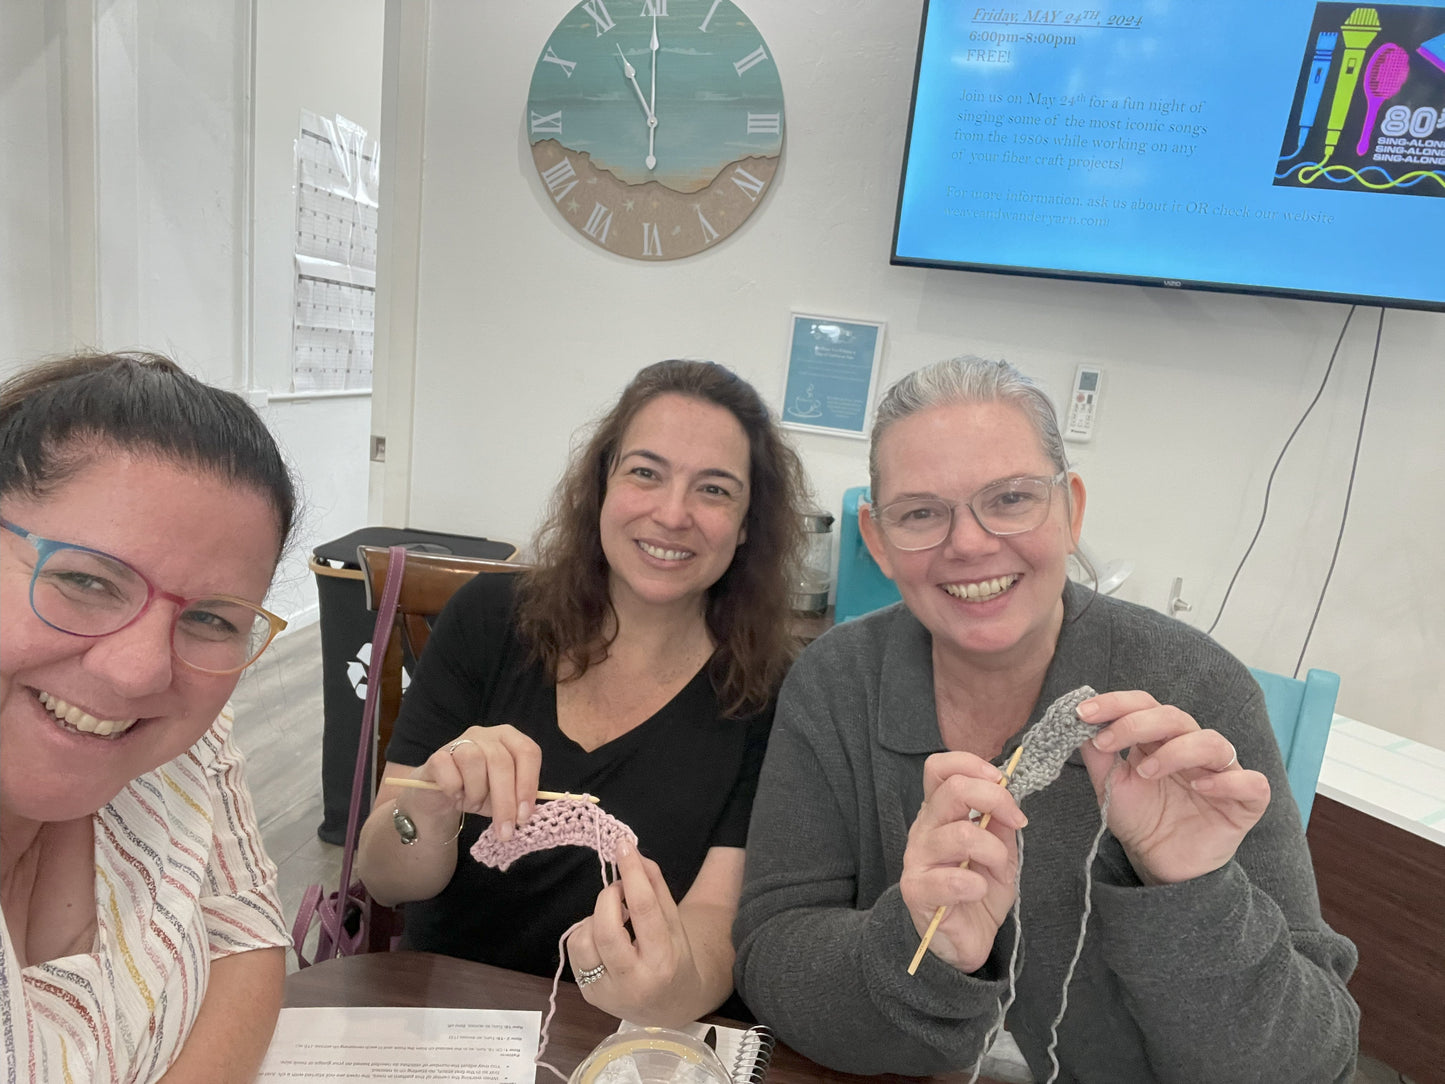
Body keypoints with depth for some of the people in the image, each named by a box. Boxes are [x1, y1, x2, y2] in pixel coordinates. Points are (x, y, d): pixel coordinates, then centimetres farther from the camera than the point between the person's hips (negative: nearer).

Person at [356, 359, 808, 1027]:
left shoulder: (767, 697, -9)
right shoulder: (487, 620, -6)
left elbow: (715, 912, -15)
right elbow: (383, 881, -5)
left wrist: (683, 989, -37)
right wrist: (430, 810, -26)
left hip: (622, 1046, 1)